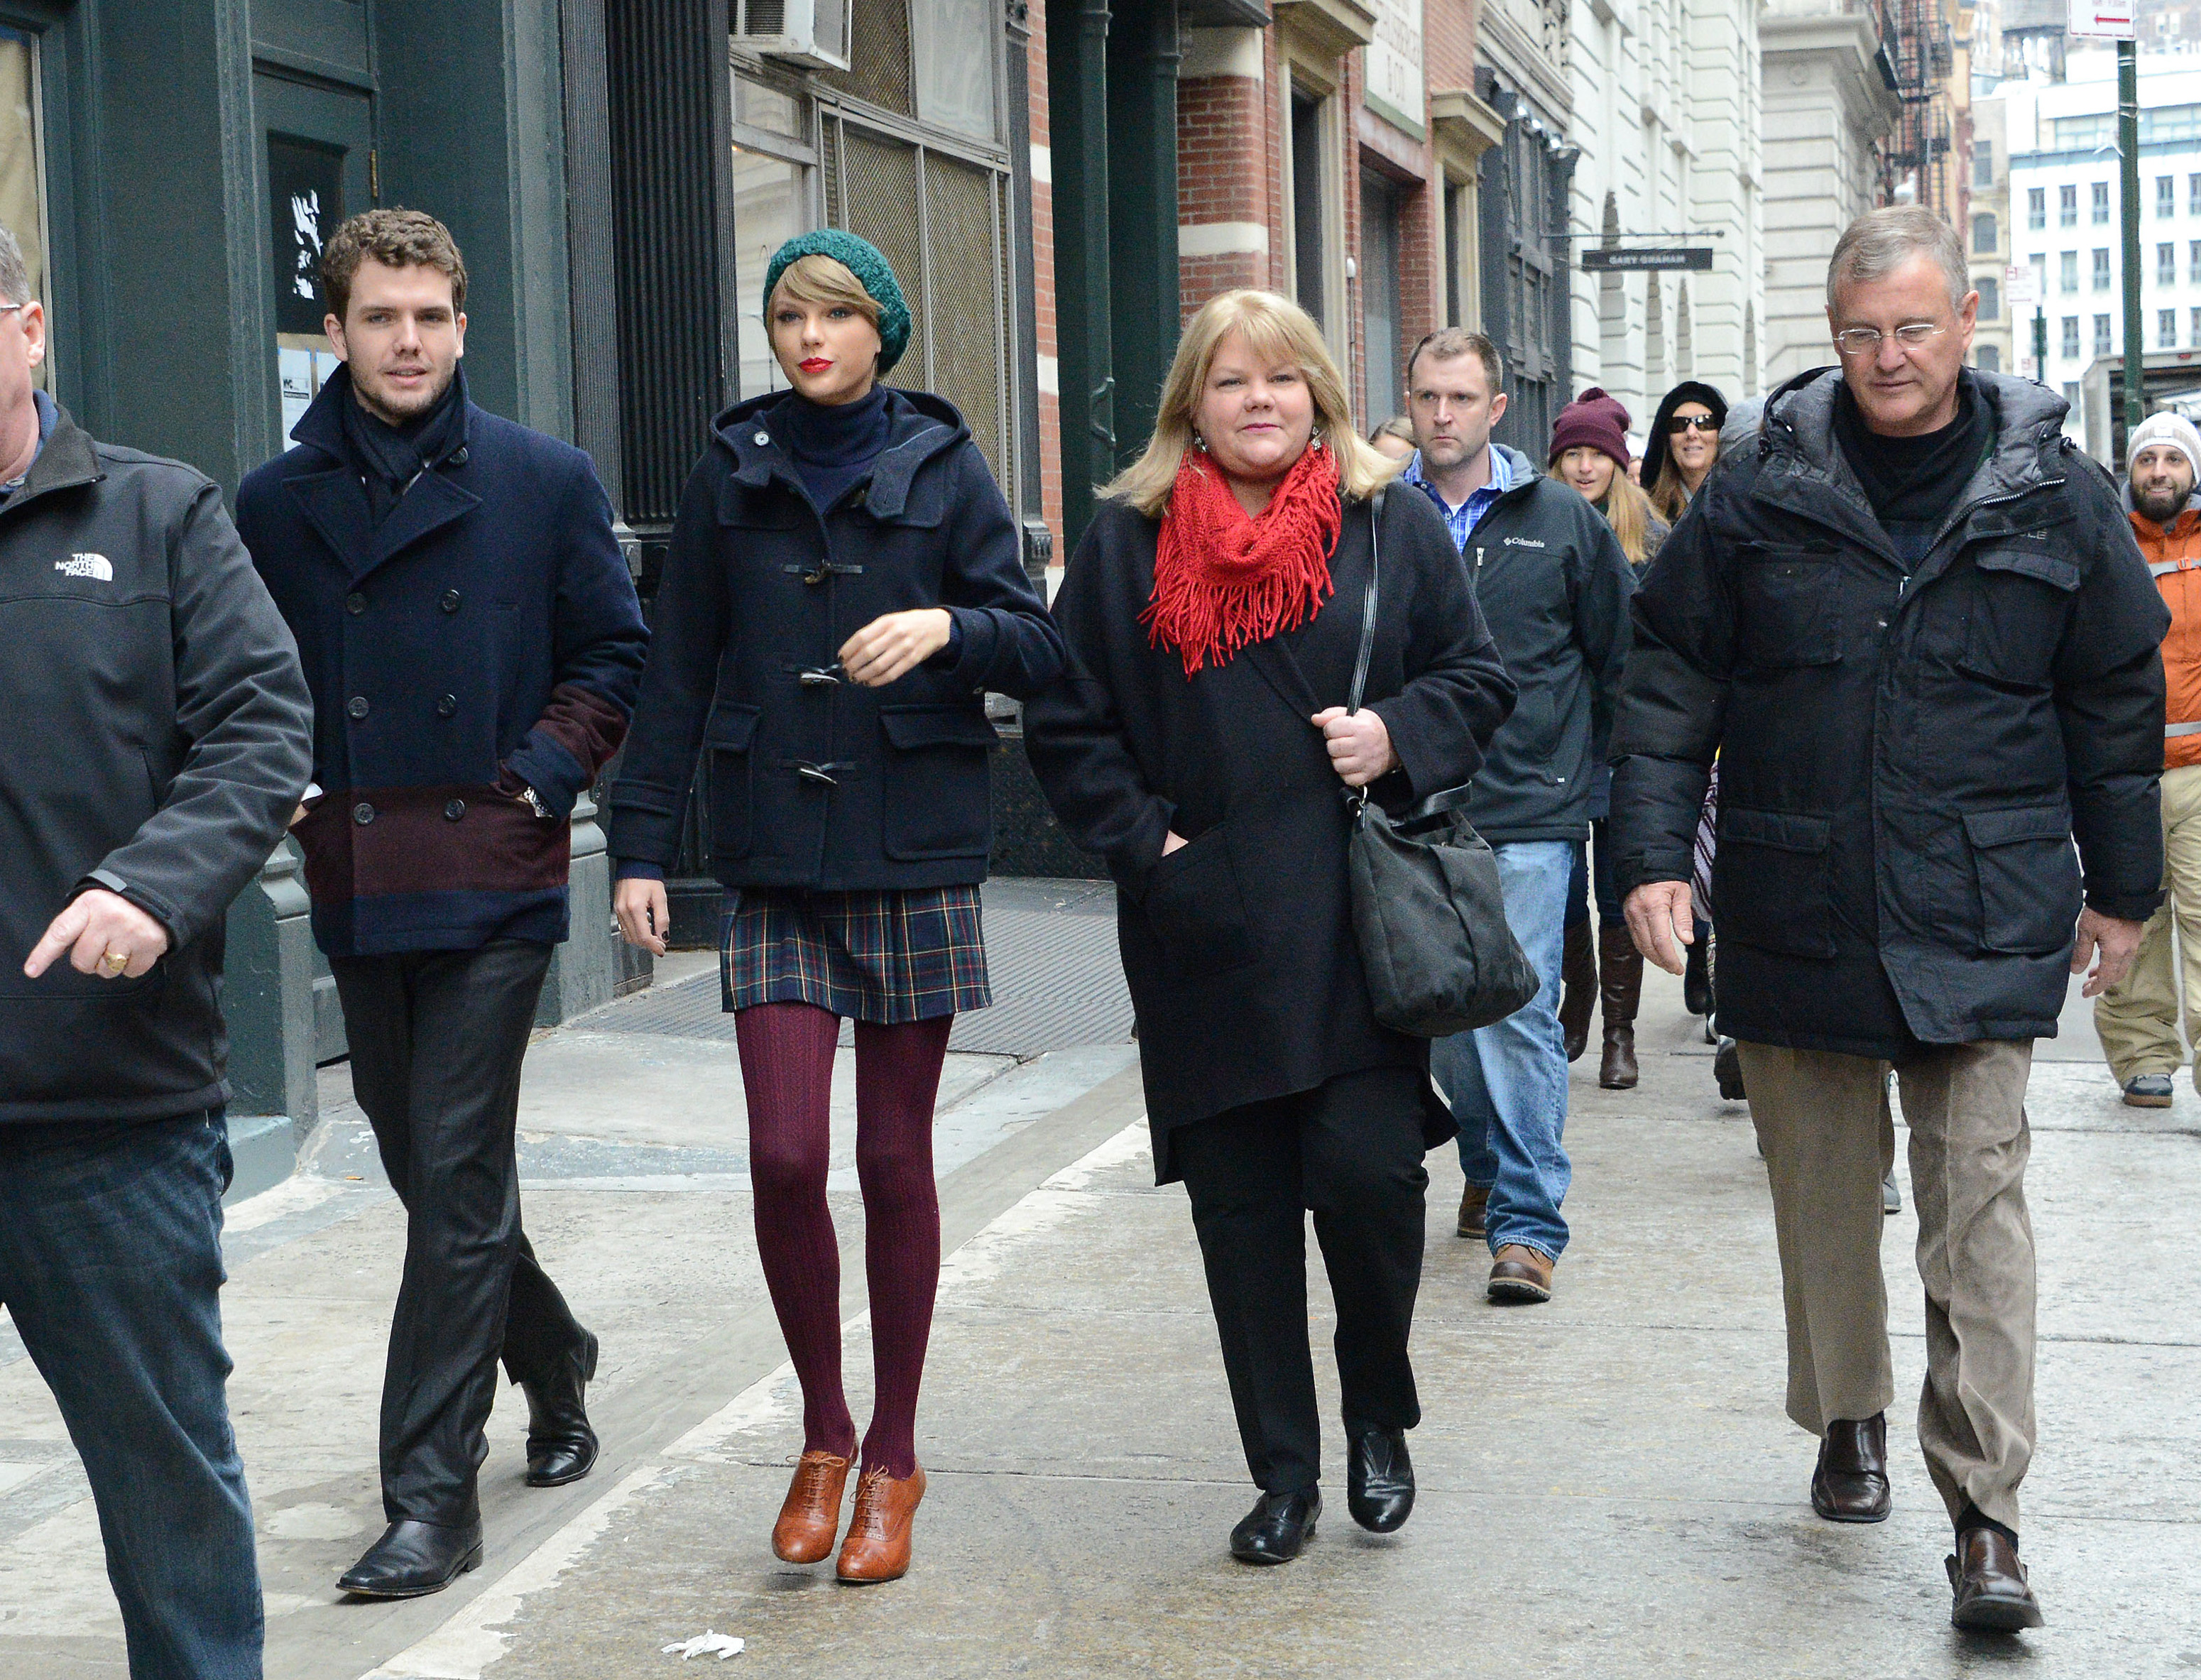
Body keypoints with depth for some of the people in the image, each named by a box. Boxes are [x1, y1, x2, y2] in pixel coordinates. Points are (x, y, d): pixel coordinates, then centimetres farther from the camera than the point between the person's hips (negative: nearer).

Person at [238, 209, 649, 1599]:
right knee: (427, 1169, 14)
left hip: (494, 879, -3)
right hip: (357, 885, 4)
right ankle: (553, 1362, 40)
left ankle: (433, 1495, -1)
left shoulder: (545, 483, 1)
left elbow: (612, 659, 5)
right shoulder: (276, 504, 7)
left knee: (457, 1184, -6)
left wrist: (540, 776, -7)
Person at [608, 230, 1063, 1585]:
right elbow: (679, 674, 9)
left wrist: (949, 626, -21)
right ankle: (825, 1435, 13)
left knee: (894, 1161, 4)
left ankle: (893, 1460, 18)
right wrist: (643, 844, 3)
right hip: (776, 863, 1)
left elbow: (1042, 649, -1)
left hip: (917, 859, -1)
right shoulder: (732, 476, 8)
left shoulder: (943, 469, 3)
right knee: (786, 1158, -8)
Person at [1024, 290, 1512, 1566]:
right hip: (1207, 931, 1)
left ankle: (1380, 1421, 17)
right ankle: (1285, 1474, 17)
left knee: (1368, 1172, -10)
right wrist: (1144, 839, -3)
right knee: (1241, 1209, 5)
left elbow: (1479, 678, 11)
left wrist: (1399, 736, -8)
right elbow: (1069, 727, 8)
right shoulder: (1129, 541, 6)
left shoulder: (1394, 527, 6)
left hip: (1363, 925, -1)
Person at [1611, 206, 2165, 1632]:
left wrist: (2122, 886, 14)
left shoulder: (2055, 496, 2)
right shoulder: (1760, 493, 0)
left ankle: (1986, 1515, -2)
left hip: (1982, 922, -1)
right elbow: (1671, 679, 4)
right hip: (1799, 913, 1)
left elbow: (2118, 698, 10)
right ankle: (1849, 1420, 34)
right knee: (1822, 1185, 12)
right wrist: (1653, 853, -3)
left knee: (1979, 1201, -5)